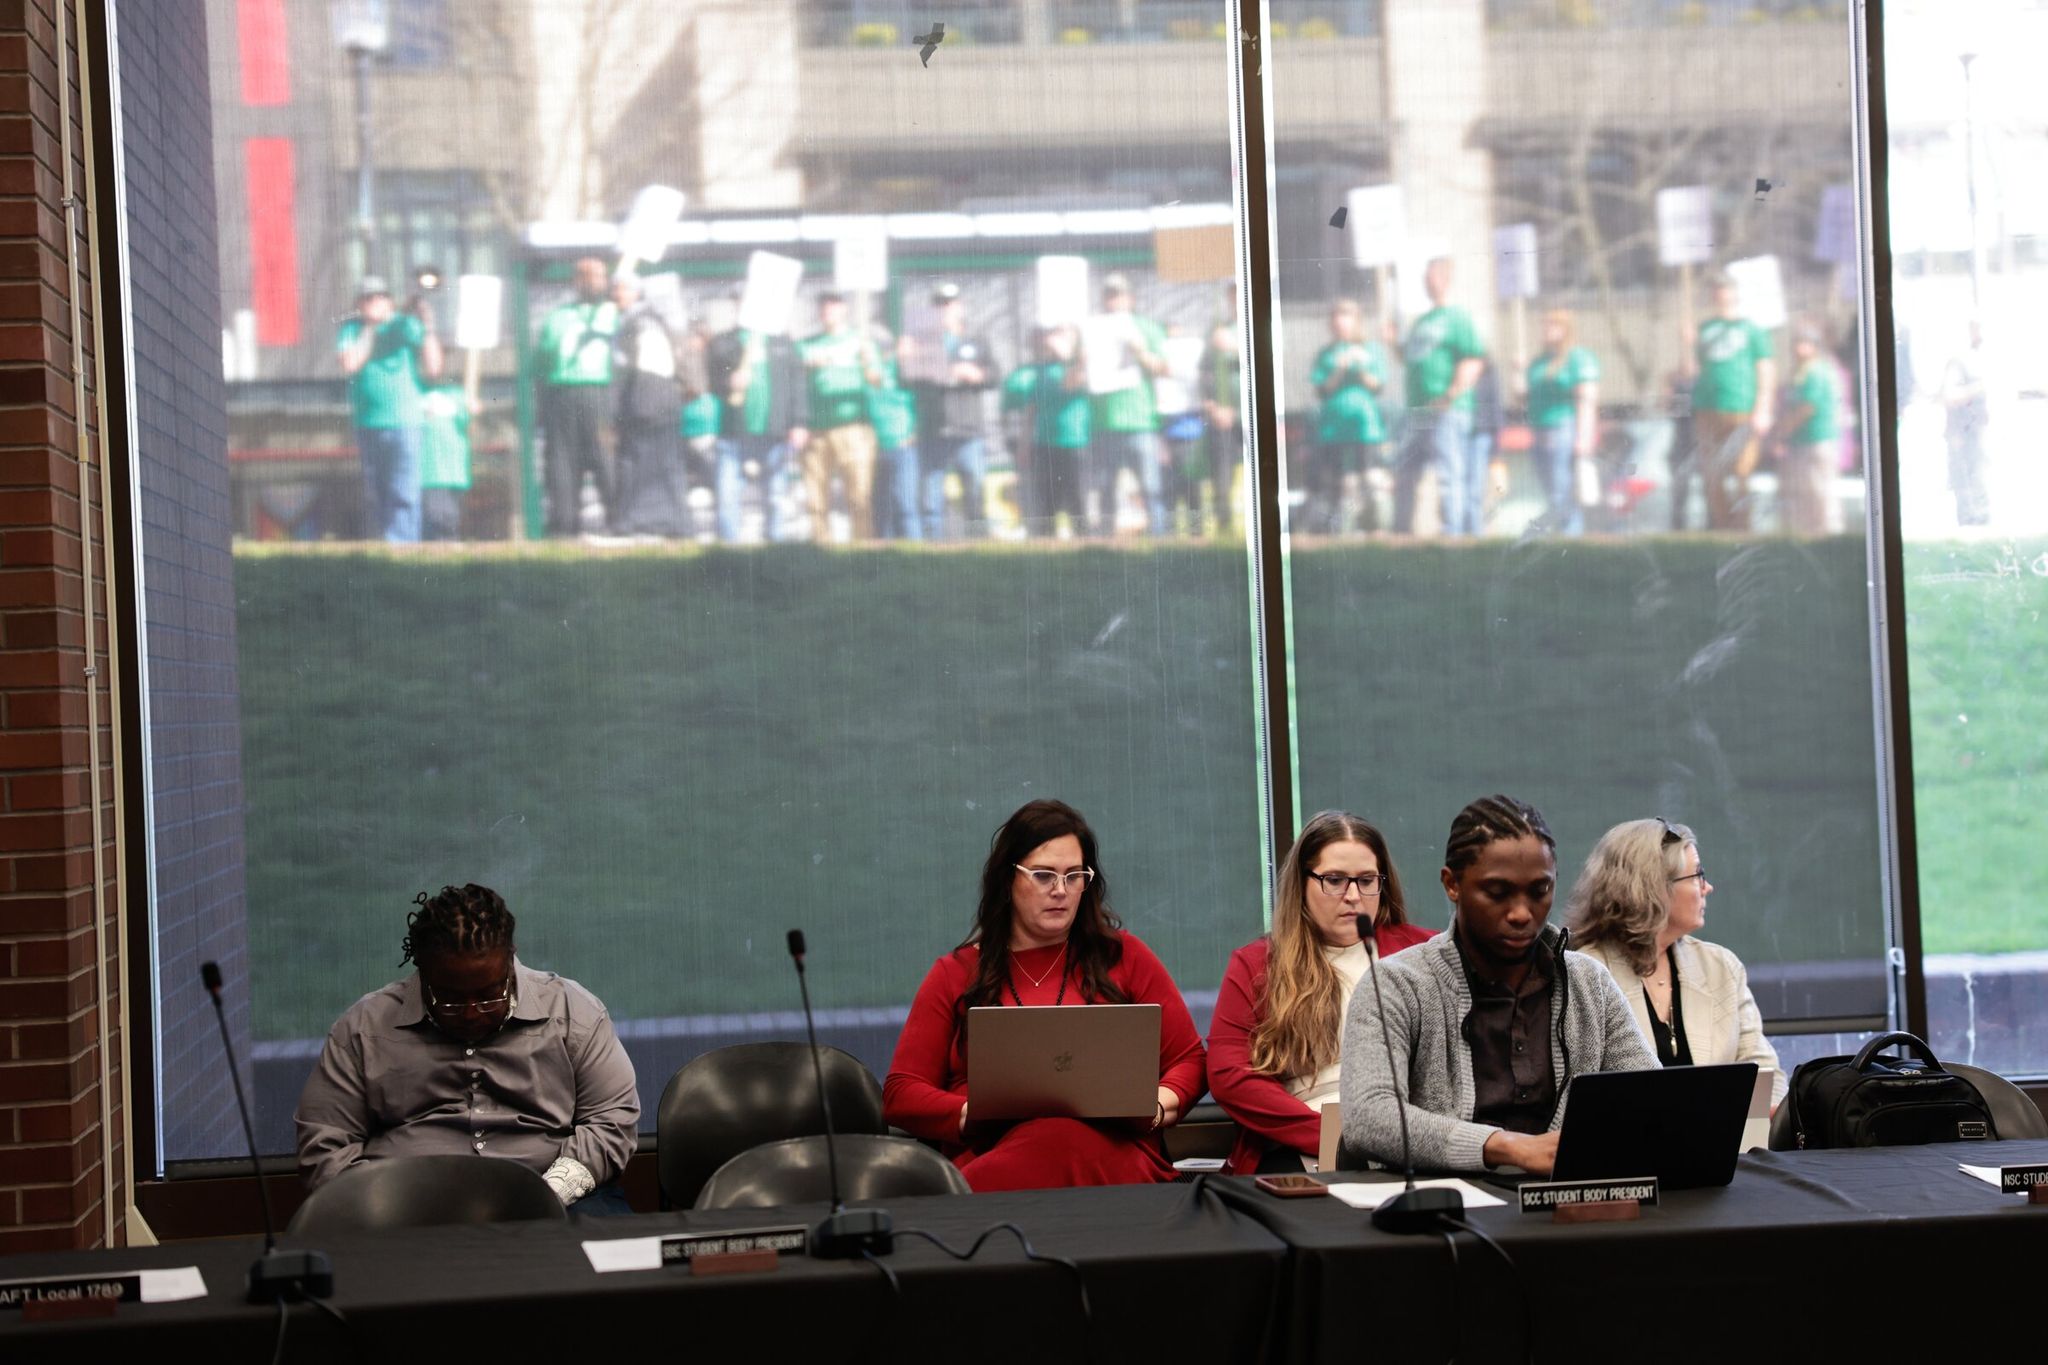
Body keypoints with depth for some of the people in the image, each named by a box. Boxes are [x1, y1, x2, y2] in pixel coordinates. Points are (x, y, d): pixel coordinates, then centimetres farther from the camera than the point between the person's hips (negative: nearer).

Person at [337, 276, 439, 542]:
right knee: (374, 496, 9)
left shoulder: (406, 326, 3)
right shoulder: (351, 329, 9)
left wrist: (429, 329, -10)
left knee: (403, 494, -12)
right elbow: (350, 365, -8)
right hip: (367, 423, 3)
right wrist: (369, 331, -4)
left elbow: (433, 369, -1)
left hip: (404, 423, -3)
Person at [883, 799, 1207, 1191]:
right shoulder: (955, 975, 19)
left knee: (1064, 1140, -40)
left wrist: (1154, 1108, -5)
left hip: (1112, 1153, 0)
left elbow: (1189, 1061, 20)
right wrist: (974, 1113, -10)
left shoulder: (1124, 957, 21)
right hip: (987, 1155, 0)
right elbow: (900, 1095, 12)